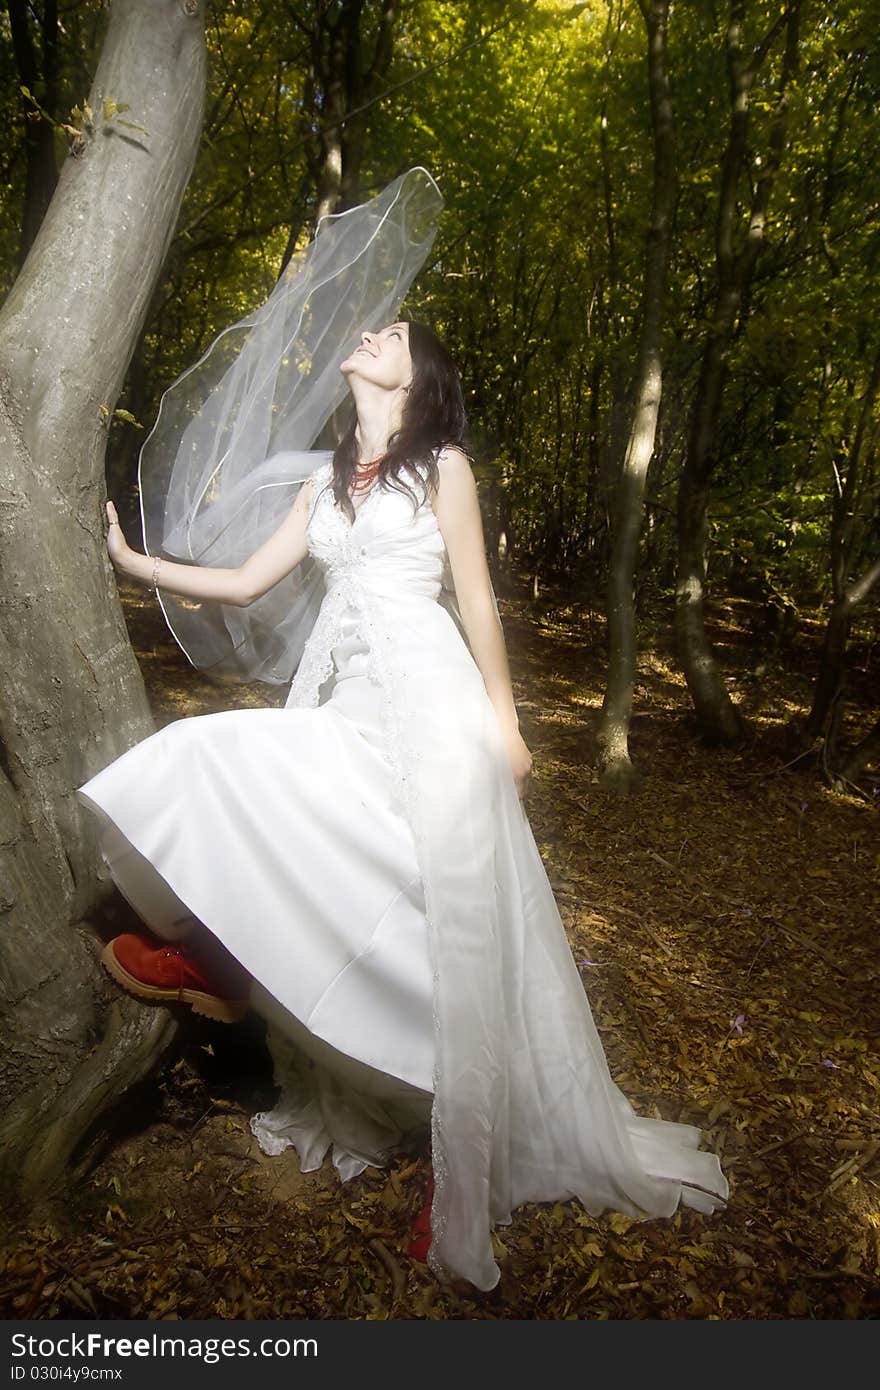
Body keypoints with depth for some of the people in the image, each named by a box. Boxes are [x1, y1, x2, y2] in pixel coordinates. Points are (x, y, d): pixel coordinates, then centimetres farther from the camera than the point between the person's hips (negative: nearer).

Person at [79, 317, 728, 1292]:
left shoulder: (443, 465, 6)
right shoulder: (325, 483, 20)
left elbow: (476, 599, 0)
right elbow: (244, 583, 18)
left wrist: (503, 724, -3)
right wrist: (132, 561, 15)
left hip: (423, 702, -5)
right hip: (344, 708, 6)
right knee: (328, 922, 2)